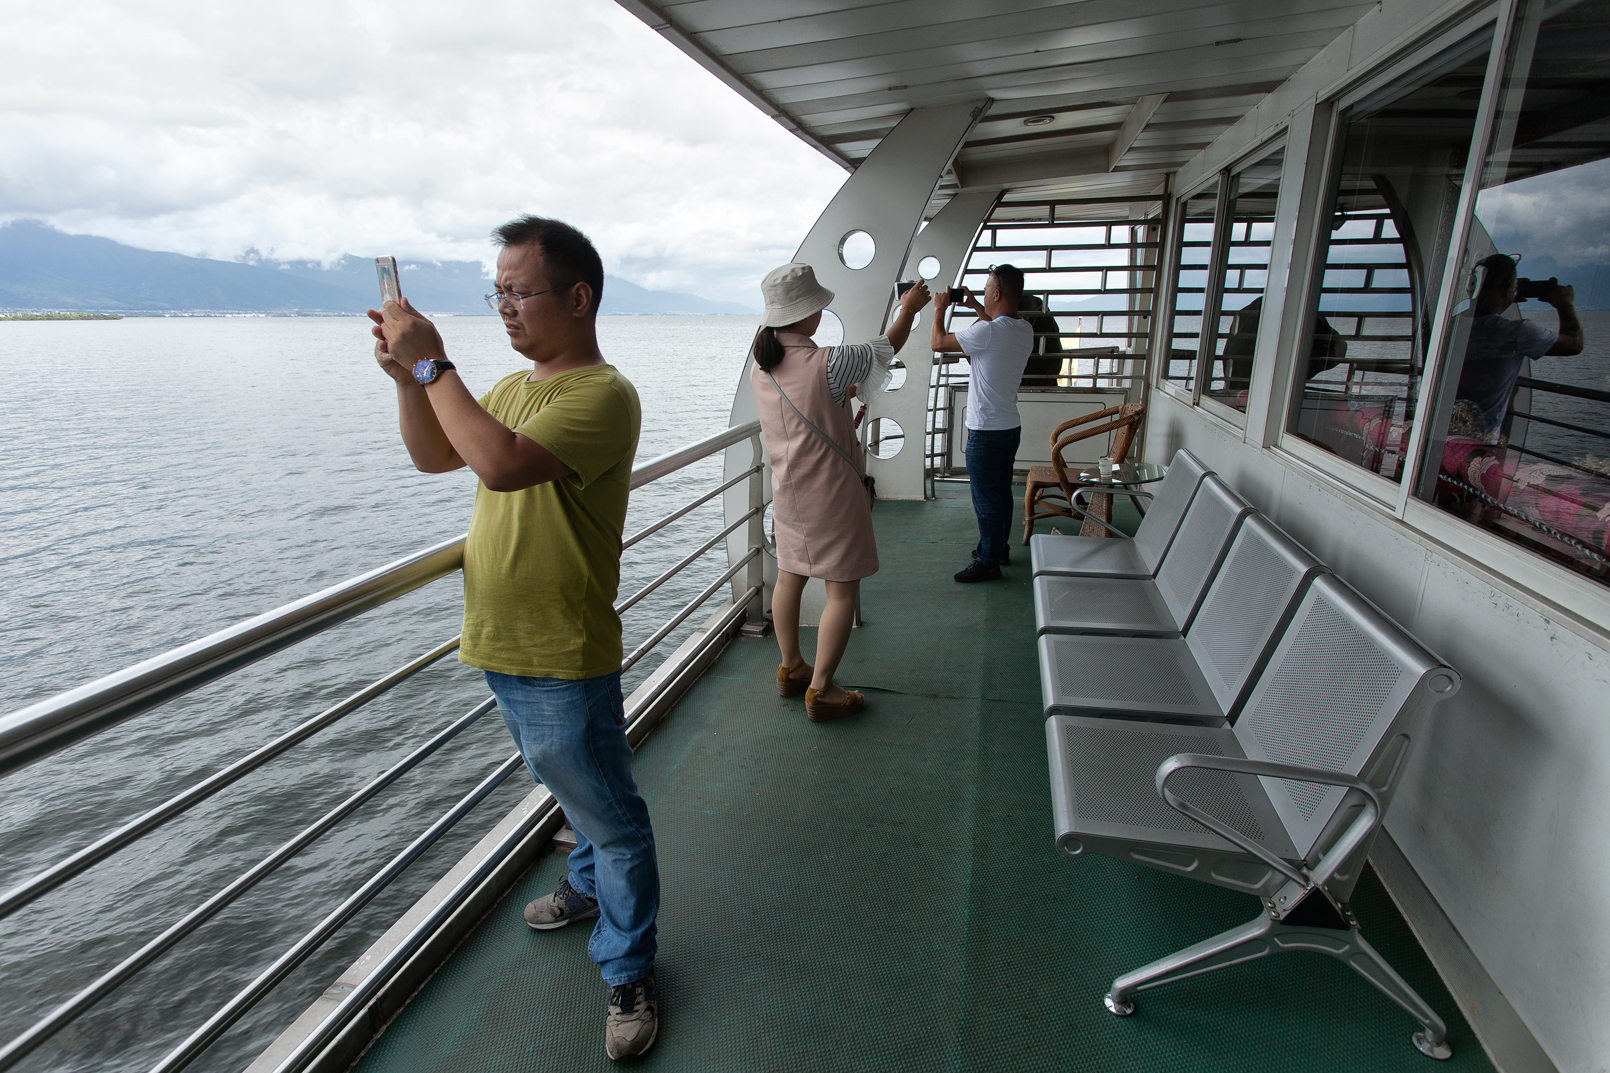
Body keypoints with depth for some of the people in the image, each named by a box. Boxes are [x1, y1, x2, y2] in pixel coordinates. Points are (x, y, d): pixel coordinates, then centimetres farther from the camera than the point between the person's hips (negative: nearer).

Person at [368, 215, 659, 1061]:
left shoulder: (602, 395, -20)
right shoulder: (515, 386, 9)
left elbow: (501, 465, -34)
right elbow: (434, 457, 14)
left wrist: (433, 364, -25)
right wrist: (406, 376, -2)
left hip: (561, 662, -9)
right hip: (501, 645, 9)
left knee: (608, 817, 7)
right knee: (574, 793, 29)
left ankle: (628, 974, 26)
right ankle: (592, 886, 52)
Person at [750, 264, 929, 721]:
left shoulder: (759, 369, -1)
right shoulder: (827, 364, -22)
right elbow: (888, 347, -4)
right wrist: (909, 307, 13)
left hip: (787, 491, 8)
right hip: (830, 495, -7)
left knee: (789, 578, 18)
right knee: (842, 590, 3)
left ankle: (791, 669, 34)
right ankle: (820, 690, 9)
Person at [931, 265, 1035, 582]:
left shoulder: (987, 332, -23)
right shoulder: (1025, 330, 4)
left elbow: (938, 342, -12)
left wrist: (940, 309, 4)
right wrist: (976, 307, 30)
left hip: (986, 432, -8)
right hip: (1011, 426, 9)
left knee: (986, 499, 1)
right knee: (1001, 493, 19)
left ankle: (988, 562, 10)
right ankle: (998, 547, 34)